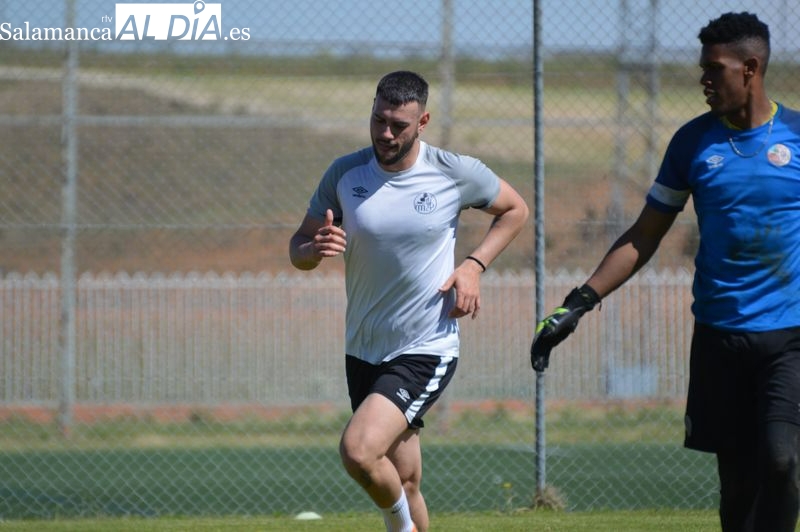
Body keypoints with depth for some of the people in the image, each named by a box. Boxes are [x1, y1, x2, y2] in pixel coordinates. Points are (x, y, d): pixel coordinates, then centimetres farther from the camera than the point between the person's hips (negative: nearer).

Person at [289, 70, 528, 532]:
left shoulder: (456, 173, -8)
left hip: (427, 351, -4)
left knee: (359, 451, -23)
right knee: (403, 482, 8)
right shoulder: (344, 174, -2)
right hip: (363, 352, 4)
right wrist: (314, 249, -20)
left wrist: (474, 266, -5)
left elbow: (515, 209, 9)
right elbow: (298, 249, 5)